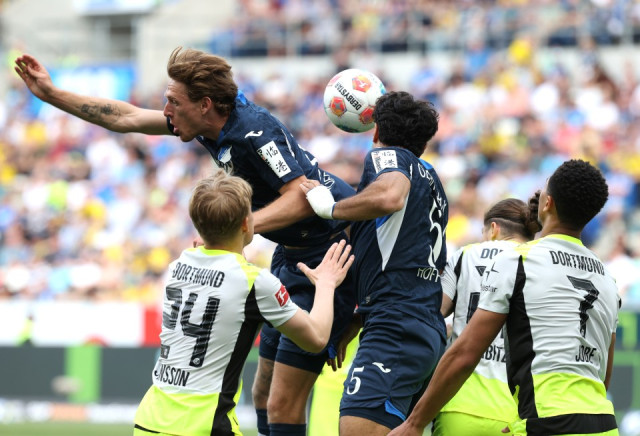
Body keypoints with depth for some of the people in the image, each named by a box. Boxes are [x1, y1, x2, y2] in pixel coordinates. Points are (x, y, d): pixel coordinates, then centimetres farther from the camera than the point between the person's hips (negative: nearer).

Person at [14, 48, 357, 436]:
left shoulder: (254, 131, -24)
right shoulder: (216, 124, 5)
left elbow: (302, 196, -31)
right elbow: (129, 118, 14)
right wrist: (52, 94, 17)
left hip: (324, 255, -10)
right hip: (291, 256, 10)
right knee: (264, 395, 11)